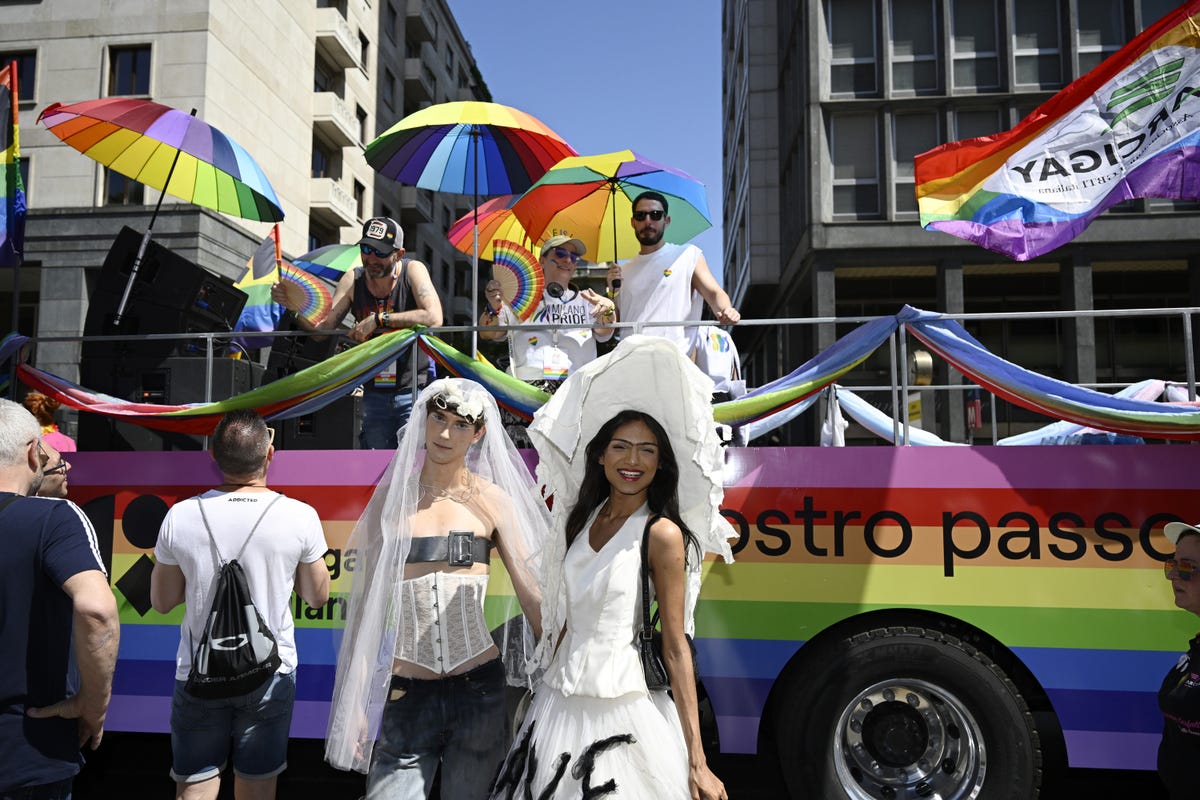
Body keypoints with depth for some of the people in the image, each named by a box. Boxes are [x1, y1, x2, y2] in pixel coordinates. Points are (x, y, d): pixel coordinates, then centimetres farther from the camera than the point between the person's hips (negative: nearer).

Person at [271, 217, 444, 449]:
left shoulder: (413, 270, -8)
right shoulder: (353, 279, 2)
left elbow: (433, 318, -23)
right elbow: (323, 326, 0)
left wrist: (378, 320, -22)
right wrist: (294, 306, -18)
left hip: (414, 392, -4)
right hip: (374, 393, 4)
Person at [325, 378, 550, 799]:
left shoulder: (492, 500, 0)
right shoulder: (390, 498, 3)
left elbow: (531, 591, -1)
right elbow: (366, 602, 4)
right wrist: (354, 700, 2)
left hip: (479, 690, 0)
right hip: (406, 694, 0)